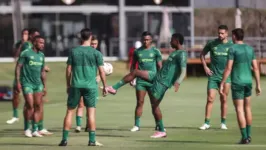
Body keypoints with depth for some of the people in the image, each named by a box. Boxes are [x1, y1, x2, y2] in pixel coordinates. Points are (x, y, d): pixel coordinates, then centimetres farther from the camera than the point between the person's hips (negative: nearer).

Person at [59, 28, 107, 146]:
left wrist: (68, 85, 14)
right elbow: (101, 71, -1)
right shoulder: (96, 53, -1)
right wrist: (104, 86, 8)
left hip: (75, 86, 1)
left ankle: (64, 139, 5)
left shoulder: (73, 52, 4)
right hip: (90, 86, -1)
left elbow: (68, 70, 5)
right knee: (91, 112, 1)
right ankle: (92, 140, -2)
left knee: (70, 111, 8)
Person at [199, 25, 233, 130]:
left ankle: (223, 123, 16)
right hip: (213, 75, 0)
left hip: (226, 76, 0)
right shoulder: (212, 44, -1)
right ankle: (207, 123, 0)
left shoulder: (231, 45, -1)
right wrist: (205, 67, 3)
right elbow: (202, 54, 13)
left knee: (224, 100, 6)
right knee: (210, 99, -6)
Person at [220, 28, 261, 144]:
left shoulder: (232, 49, -8)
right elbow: (256, 68, 6)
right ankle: (248, 135, 18)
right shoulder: (250, 49, 8)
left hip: (237, 82, -5)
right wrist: (258, 85, 11)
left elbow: (228, 68, -13)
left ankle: (244, 137, -7)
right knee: (247, 108, 19)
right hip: (248, 81, 5)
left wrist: (222, 84, -9)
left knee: (239, 109, -3)